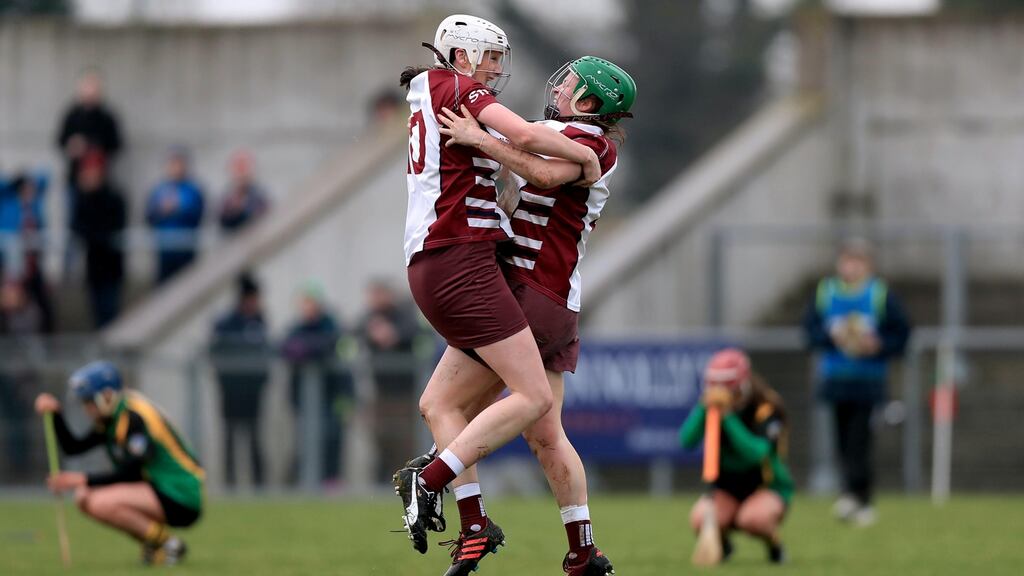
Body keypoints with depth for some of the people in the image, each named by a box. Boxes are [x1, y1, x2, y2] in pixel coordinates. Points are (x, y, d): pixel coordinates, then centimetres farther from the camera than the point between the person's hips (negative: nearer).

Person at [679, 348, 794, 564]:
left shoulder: (767, 408, -19)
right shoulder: (711, 407, -8)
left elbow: (757, 453, -34)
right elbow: (687, 441, -23)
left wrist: (728, 417, -38)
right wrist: (704, 409, -35)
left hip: (769, 487, -3)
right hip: (728, 489, 3)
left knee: (752, 518, -37)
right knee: (701, 519, -29)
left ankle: (775, 547, -2)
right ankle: (722, 544, 8)